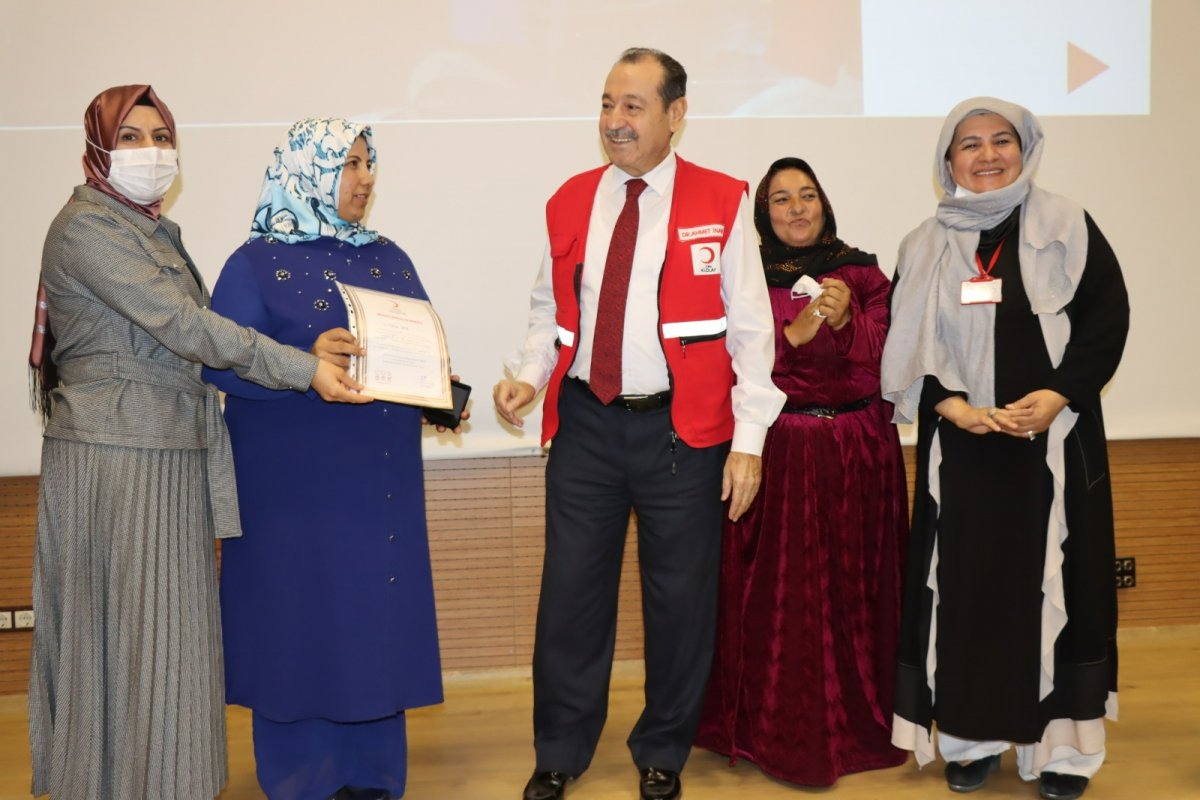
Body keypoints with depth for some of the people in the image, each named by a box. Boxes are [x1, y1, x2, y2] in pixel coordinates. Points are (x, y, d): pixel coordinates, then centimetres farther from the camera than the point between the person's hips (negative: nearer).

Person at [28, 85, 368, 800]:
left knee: (171, 630, 11)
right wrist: (303, 369, -23)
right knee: (124, 634, -1)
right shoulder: (86, 226, -11)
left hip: (172, 454, 8)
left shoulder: (156, 231, 16)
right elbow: (182, 324, -20)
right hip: (114, 455, -8)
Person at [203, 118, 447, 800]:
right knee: (303, 620, 0)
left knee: (378, 614, 9)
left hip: (382, 480, 5)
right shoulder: (257, 263, -2)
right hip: (296, 481, -5)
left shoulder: (390, 259, 13)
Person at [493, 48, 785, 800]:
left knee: (681, 597, 8)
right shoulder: (570, 202, 8)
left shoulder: (722, 201, -3)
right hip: (586, 423, 3)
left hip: (682, 429, -2)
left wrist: (748, 441, -8)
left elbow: (750, 328, -4)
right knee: (571, 592, 8)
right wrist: (529, 374, -6)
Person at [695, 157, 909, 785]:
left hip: (857, 455, 2)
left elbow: (889, 361, 1)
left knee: (854, 590, 6)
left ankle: (859, 724, 21)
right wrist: (793, 334, -17)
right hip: (773, 454, -2)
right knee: (775, 594, -3)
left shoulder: (864, 274, 10)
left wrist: (846, 321, -15)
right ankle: (777, 730, 9)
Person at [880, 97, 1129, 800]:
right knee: (963, 584, 4)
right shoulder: (926, 247, 8)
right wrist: (949, 404, -12)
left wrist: (1058, 396, -14)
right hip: (962, 444, 2)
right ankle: (972, 737, 16)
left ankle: (1062, 742, 14)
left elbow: (1108, 317, -1)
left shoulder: (1069, 228, 3)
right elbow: (906, 347, 4)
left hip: (1056, 439, -1)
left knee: (1055, 580, 2)